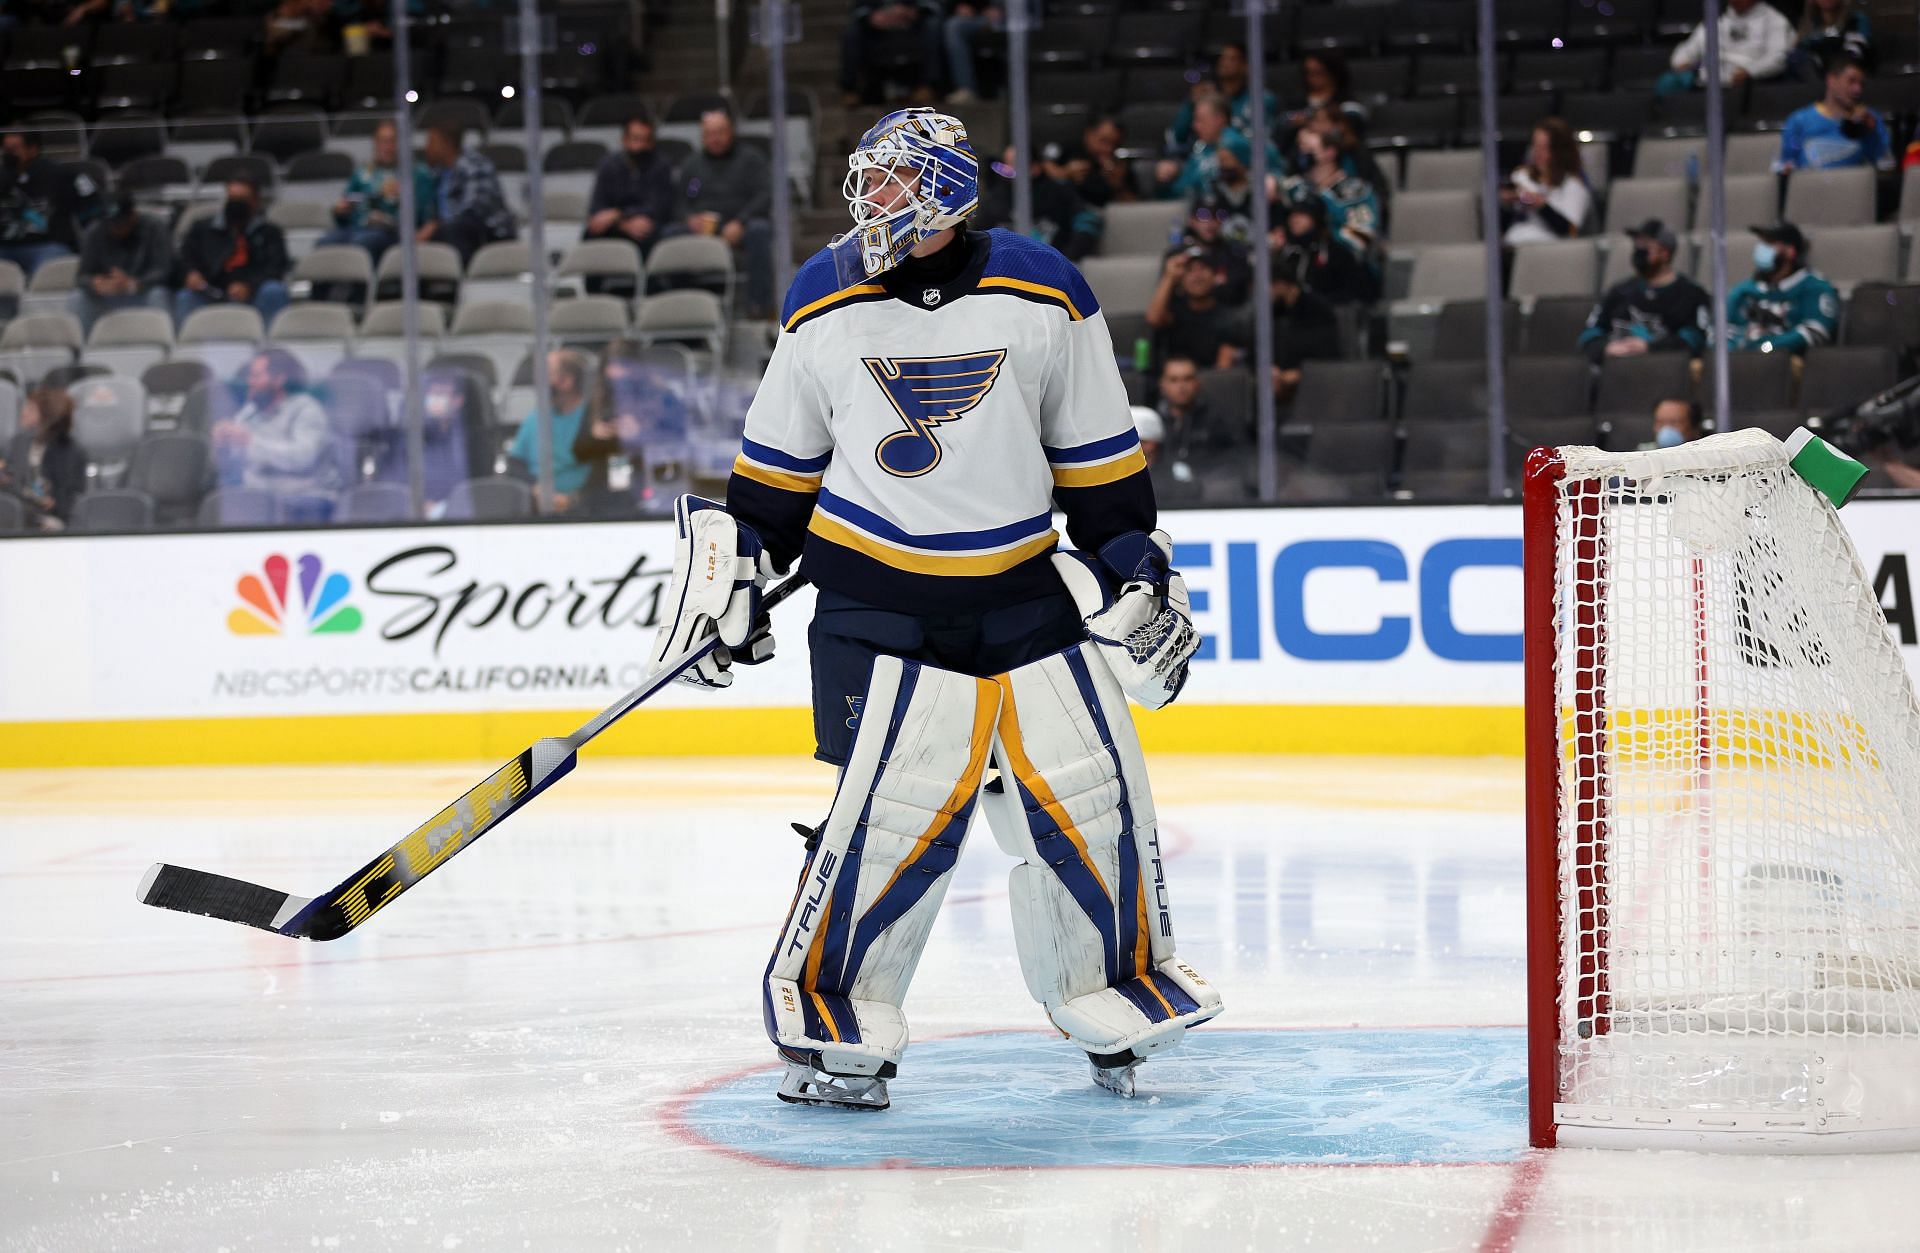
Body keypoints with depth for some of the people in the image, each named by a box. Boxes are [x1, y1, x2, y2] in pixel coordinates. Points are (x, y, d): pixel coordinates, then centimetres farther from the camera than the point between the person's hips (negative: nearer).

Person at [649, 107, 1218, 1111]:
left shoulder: (1041, 294, -1)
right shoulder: (825, 302, 2)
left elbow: (1099, 457, 6)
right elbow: (778, 461, 11)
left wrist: (1137, 572, 5)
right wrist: (736, 569, 6)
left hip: (1028, 594, 2)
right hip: (879, 601, -2)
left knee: (1089, 793, 1)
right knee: (900, 805, -13)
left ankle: (1114, 995, 22)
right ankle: (830, 1013, 2)